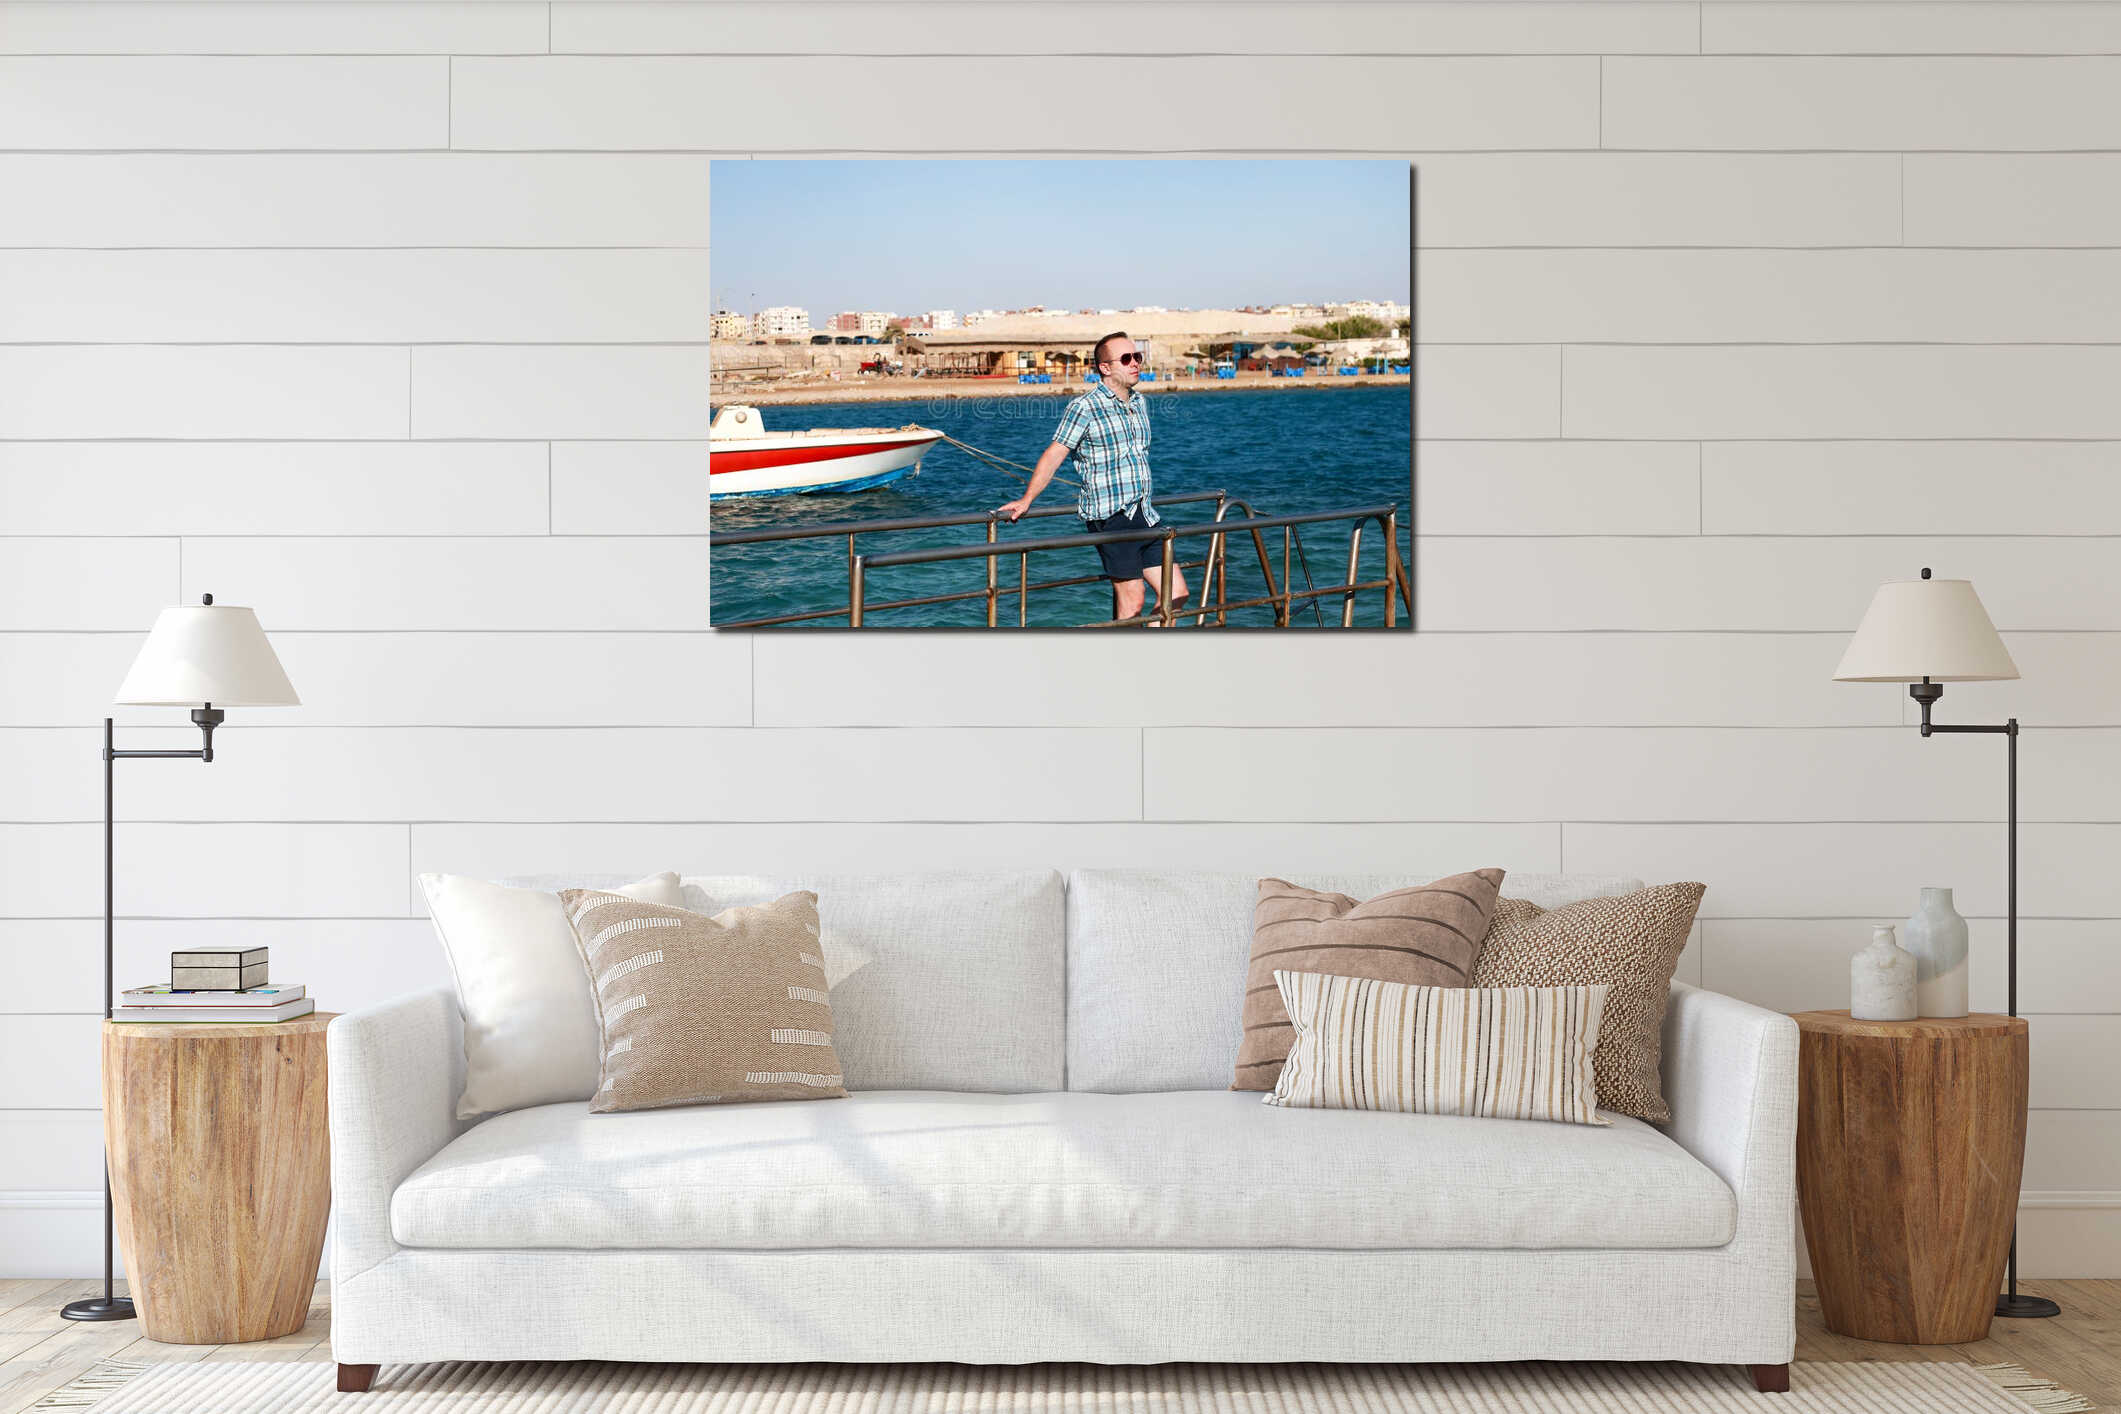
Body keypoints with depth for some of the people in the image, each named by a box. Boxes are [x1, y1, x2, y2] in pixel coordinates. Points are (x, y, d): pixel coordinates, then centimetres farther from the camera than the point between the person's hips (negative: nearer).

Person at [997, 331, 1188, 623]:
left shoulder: (1139, 403, 15)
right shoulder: (1085, 407, -8)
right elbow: (1054, 456, -9)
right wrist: (1025, 500, -14)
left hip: (1144, 515, 8)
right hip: (1110, 517, -8)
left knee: (1176, 593, 6)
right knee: (1131, 597, -9)